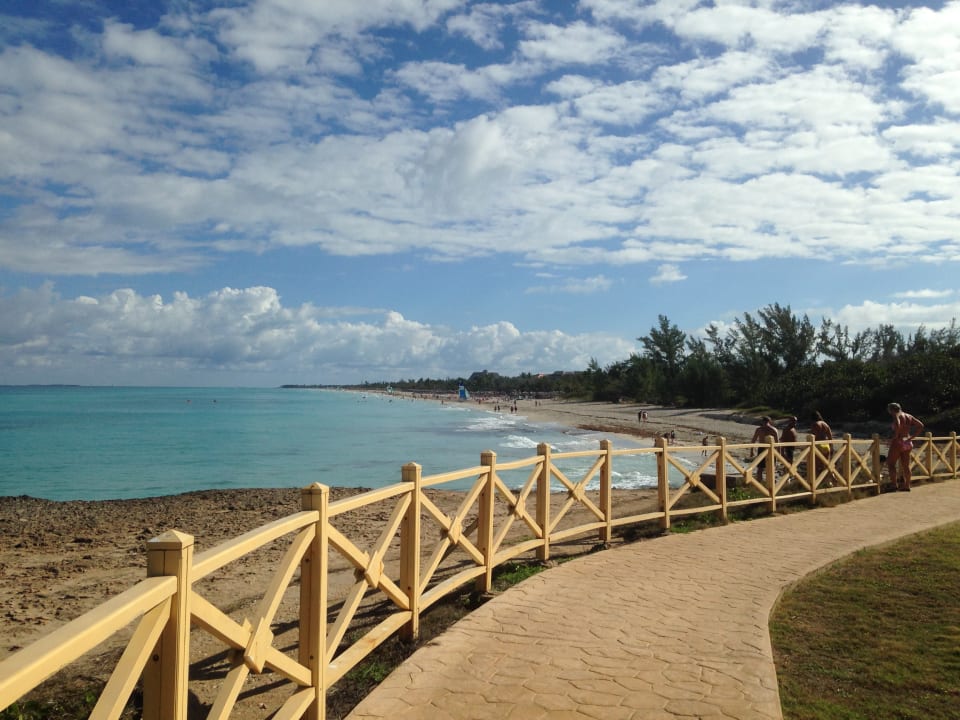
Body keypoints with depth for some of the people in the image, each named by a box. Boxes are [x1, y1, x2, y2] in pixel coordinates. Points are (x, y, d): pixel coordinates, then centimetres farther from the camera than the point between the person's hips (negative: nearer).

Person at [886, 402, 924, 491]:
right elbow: (920, 425, 13)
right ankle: (907, 486, 17)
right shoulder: (909, 416, 12)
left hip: (898, 442, -8)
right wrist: (911, 437, 10)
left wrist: (895, 436, -20)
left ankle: (894, 484, -5)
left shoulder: (896, 416, -11)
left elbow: (897, 425, -33)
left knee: (890, 463, 1)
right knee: (906, 466, 13)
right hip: (908, 443, 8)